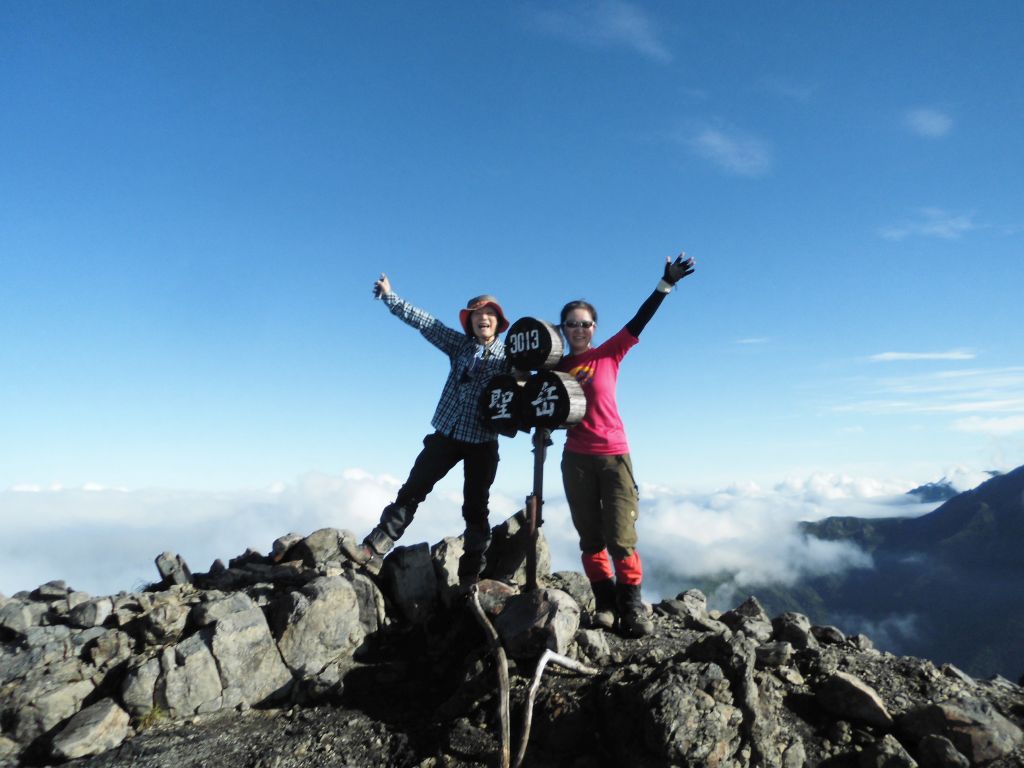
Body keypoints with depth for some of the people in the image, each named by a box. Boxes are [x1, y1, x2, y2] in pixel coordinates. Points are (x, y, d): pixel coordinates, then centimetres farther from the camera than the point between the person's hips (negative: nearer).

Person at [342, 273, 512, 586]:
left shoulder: (508, 355, -2)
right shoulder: (459, 344, 5)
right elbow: (424, 321, 4)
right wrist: (389, 296, 4)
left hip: (482, 443, -2)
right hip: (446, 434, 3)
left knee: (475, 508, 5)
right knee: (411, 491, 1)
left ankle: (470, 577, 15)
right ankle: (373, 551, 6)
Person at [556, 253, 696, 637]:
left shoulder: (609, 354, 2)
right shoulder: (556, 367, 7)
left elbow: (639, 321, -7)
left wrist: (666, 284, -14)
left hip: (614, 456, -2)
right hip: (576, 460, 2)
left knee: (620, 537, -6)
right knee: (590, 537, 7)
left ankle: (631, 605, 7)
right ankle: (605, 602, 18)